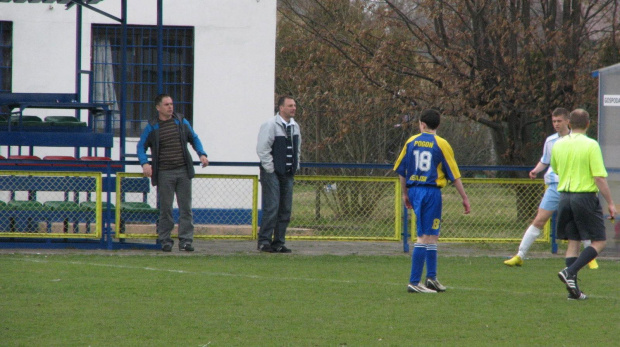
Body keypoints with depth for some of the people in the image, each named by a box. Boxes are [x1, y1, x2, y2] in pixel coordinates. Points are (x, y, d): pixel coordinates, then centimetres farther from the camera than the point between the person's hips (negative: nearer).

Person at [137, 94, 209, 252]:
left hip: (183, 171, 2)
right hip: (164, 173, -2)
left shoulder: (181, 122, 10)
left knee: (186, 207, 0)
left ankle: (186, 240, 2)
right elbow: (141, 146, 6)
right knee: (165, 208, 0)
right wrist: (145, 163, -11)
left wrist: (202, 154, 4)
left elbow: (194, 139, 20)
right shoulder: (152, 127, 2)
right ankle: (165, 240, 8)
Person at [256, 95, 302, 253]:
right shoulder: (270, 126, -10)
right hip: (272, 173, -7)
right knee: (271, 207, -11)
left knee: (285, 209, 5)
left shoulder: (295, 126, 12)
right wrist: (271, 169, -13)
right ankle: (264, 241, -5)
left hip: (288, 174, 7)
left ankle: (279, 243, 10)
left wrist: (295, 167, 15)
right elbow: (262, 149, -12)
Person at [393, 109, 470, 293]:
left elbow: (401, 170, 11)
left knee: (432, 235, 16)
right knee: (426, 237, -3)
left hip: (414, 190, 5)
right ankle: (414, 282, -7)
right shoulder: (441, 144, -5)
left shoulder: (411, 142, 6)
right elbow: (454, 174, -4)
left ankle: (431, 277, 12)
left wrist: (405, 193, 23)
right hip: (431, 191, -5)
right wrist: (465, 198, 4)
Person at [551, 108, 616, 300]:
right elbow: (600, 178, -14)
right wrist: (610, 203, -7)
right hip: (586, 196, -6)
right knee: (599, 242, 4)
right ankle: (570, 271, -14)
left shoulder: (558, 145, 5)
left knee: (573, 242, 11)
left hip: (564, 196, 6)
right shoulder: (591, 145, -11)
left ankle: (573, 289, 5)